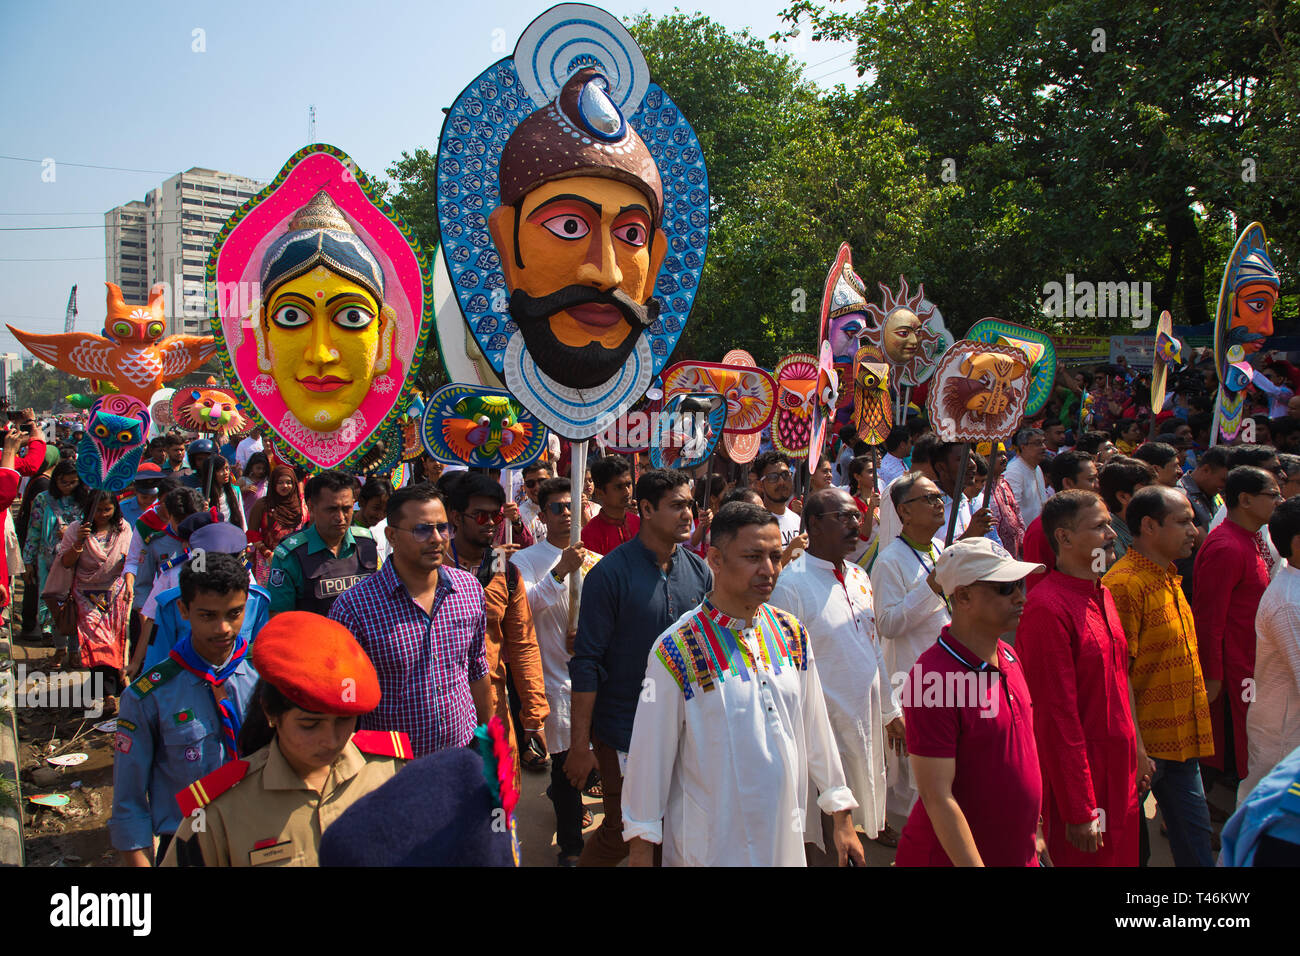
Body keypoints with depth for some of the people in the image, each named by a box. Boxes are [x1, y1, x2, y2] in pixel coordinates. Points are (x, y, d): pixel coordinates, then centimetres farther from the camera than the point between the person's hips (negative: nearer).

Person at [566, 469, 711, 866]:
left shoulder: (699, 571, 1)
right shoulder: (611, 574, -14)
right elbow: (587, 664, -13)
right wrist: (580, 744, -14)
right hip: (624, 731, -4)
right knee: (622, 834, 5)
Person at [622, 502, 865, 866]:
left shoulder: (792, 635, 0)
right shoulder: (675, 652, -17)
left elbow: (816, 728, 7)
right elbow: (649, 757, -11)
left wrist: (843, 819, 10)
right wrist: (640, 856, -7)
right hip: (708, 849, -5)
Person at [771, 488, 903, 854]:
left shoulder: (859, 577, 9)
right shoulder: (791, 584, -16)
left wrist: (891, 710, 19)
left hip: (868, 724, 7)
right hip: (827, 727, -7)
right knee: (832, 831, 3)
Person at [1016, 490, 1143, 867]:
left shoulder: (1101, 595, 9)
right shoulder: (1047, 607, -21)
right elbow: (1057, 715, -21)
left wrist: (1137, 750, 18)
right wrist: (1079, 810, -19)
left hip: (1119, 771, 9)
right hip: (1081, 775, -9)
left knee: (1123, 855, 18)